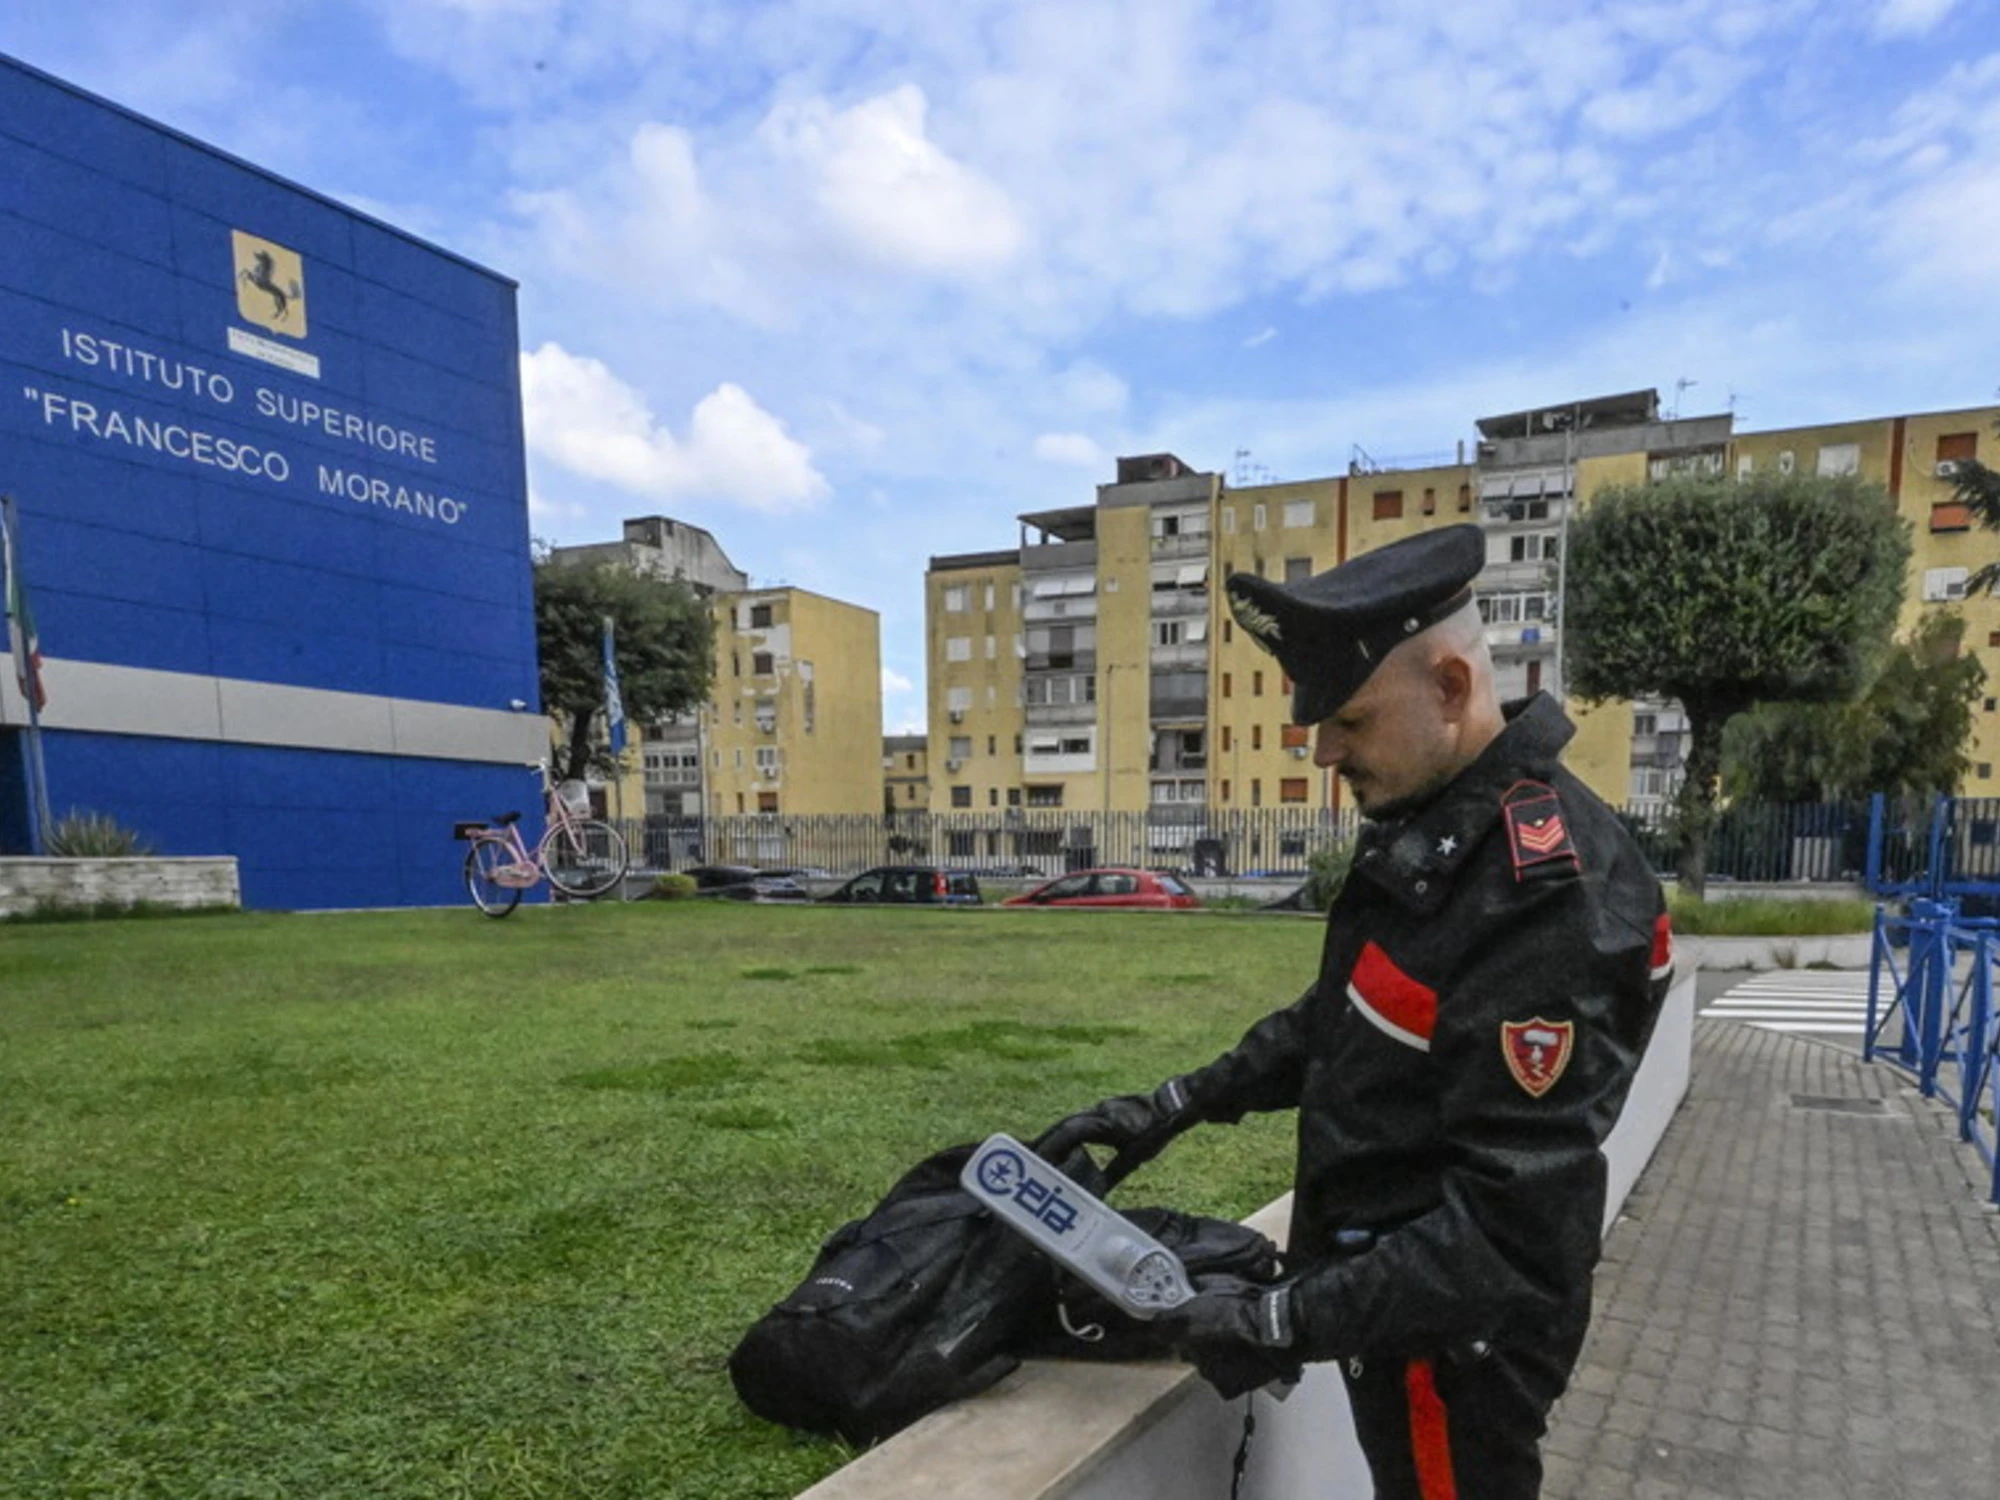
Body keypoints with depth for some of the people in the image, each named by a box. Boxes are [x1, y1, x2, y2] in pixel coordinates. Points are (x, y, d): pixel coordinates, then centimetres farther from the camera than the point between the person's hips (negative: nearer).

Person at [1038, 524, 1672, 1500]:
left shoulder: (1551, 898, -29)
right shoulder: (1428, 824, 1)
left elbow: (1513, 1221, -29)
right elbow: (1336, 1023, 13)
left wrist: (1287, 1323, -25)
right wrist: (1175, 1105, 7)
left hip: (1454, 1337, -8)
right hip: (1398, 1297, 9)